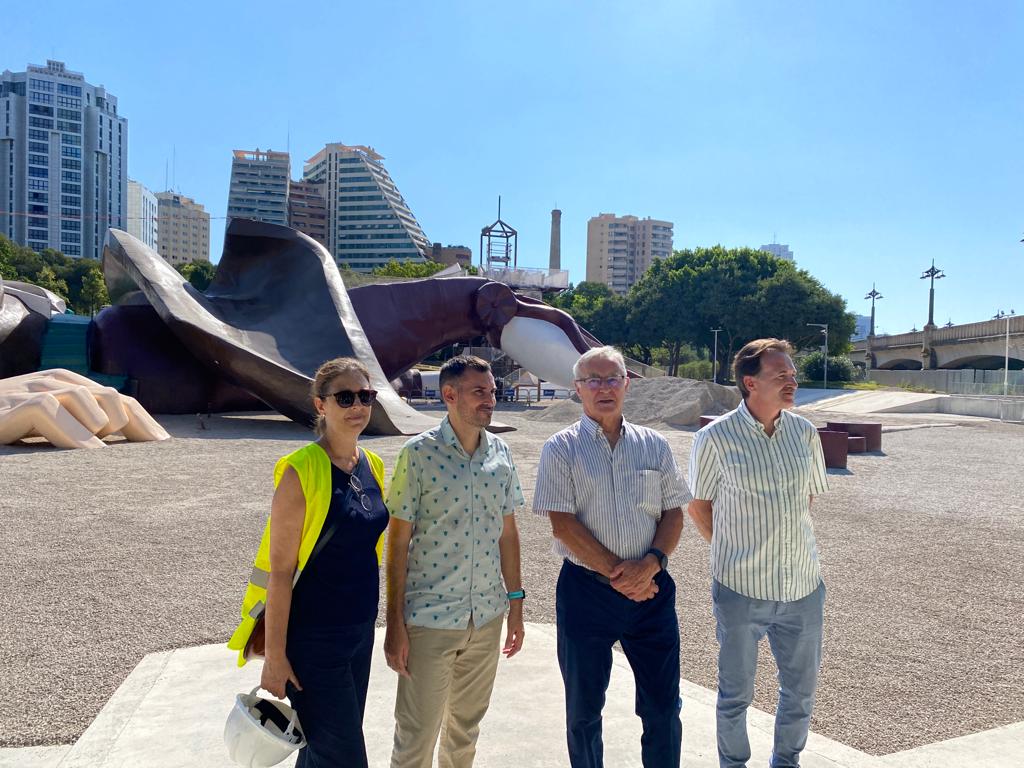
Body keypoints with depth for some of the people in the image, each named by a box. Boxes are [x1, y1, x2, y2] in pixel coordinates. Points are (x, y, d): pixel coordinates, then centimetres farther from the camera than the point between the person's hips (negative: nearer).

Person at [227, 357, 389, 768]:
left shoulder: (372, 466, 4)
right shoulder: (301, 471, -17)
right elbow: (279, 570, -16)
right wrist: (274, 656, -15)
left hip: (359, 633, 7)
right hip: (312, 640, -7)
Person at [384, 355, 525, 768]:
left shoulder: (501, 453, 3)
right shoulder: (418, 453, -12)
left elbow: (507, 532, 10)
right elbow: (398, 541, -10)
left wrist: (516, 602, 10)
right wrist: (395, 624, -10)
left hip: (487, 616, 5)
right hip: (429, 619, -4)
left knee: (466, 724, 20)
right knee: (416, 734, 7)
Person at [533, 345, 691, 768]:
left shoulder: (654, 445, 6)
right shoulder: (561, 449, -4)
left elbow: (673, 513, 5)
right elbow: (563, 524, -10)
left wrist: (650, 563, -12)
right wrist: (617, 573, -14)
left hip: (650, 589, 2)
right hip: (585, 590, -2)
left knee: (663, 708, 10)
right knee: (584, 709, 13)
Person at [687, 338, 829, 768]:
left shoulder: (804, 432, 1)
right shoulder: (716, 437, -12)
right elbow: (698, 505, 1)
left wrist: (782, 538, 10)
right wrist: (732, 553, 3)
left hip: (803, 586, 4)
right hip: (741, 589, -4)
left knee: (802, 688, 18)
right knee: (736, 693, 13)